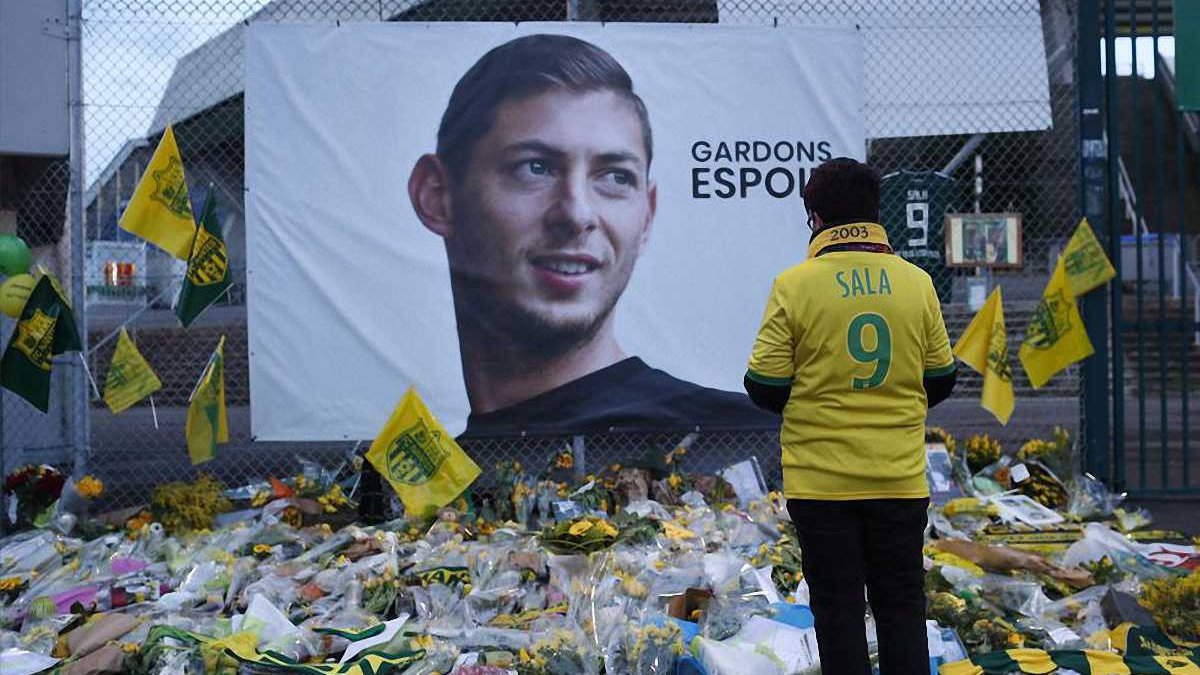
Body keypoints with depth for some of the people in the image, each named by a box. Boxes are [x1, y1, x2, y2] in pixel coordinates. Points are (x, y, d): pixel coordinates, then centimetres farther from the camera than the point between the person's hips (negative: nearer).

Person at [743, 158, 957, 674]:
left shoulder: (794, 284, -9)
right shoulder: (916, 281, 0)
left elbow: (765, 388, -7)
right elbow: (940, 380, 8)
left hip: (821, 481, -2)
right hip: (901, 478, 3)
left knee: (838, 609, 8)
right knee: (902, 607, 12)